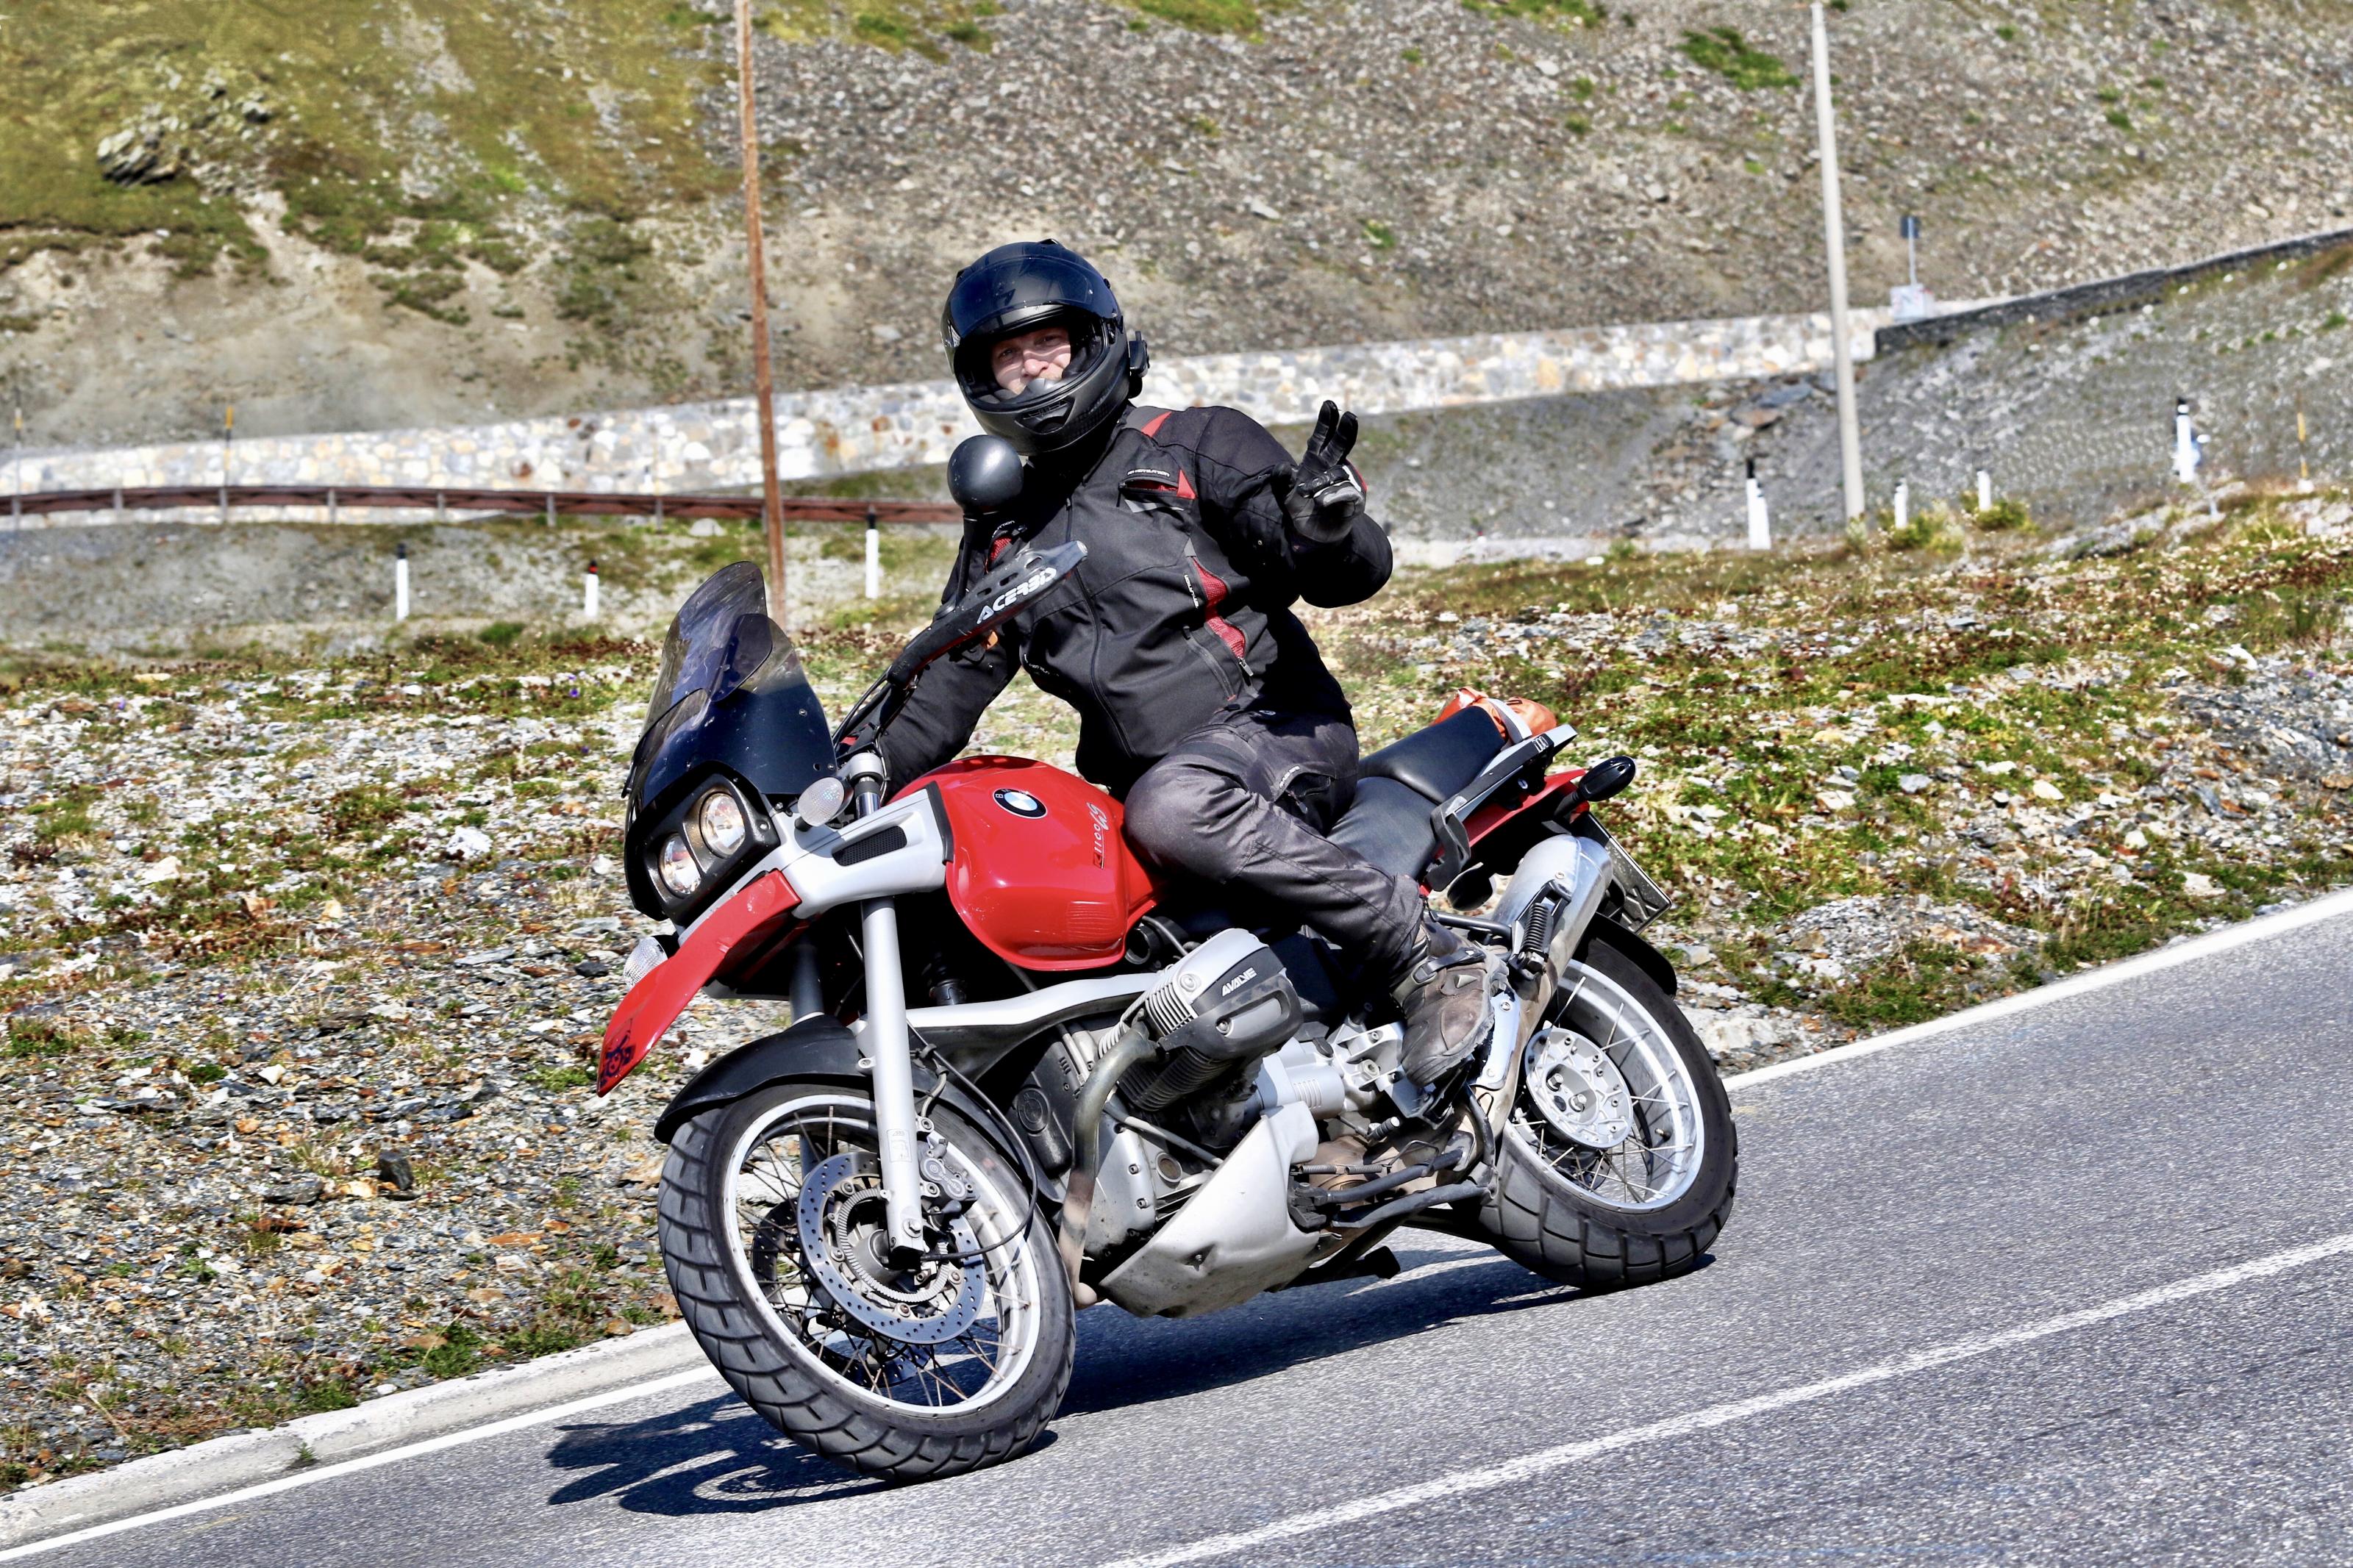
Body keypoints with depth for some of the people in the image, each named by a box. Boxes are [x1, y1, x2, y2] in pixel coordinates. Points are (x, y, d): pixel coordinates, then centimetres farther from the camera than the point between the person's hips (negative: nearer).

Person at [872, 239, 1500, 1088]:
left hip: (1284, 732, -6)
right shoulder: (1002, 532, 19)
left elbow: (1353, 574, -5)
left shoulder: (1197, 447, 2)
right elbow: (954, 681, 19)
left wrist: (1327, 528, -29)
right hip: (1137, 778, 7)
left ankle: (1425, 953, -33)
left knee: (1171, 805, -38)